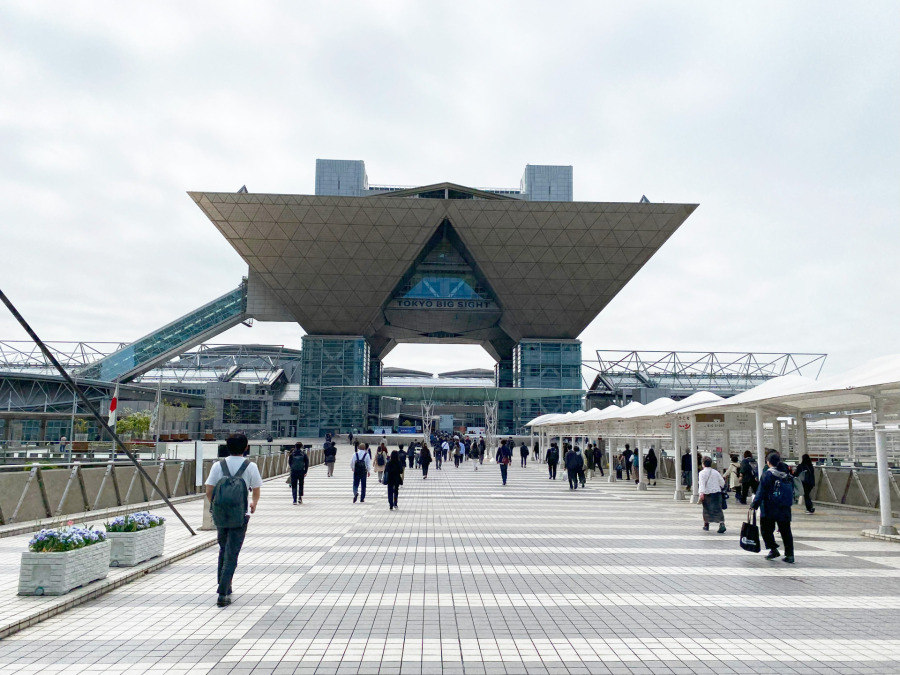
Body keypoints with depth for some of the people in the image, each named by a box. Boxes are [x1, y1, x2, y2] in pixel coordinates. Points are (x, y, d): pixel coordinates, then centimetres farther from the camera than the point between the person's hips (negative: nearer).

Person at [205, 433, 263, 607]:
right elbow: (256, 492, 3)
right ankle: (223, 594, -2)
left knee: (223, 550, 20)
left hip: (219, 515, 3)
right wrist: (253, 504, 26)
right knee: (231, 554, 2)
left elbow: (209, 492, 0)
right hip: (239, 517, -3)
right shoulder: (250, 466, -5)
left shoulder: (218, 465, -1)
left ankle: (225, 588, 29)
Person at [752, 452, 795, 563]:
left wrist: (754, 505, -9)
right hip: (785, 509, 5)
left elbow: (761, 491, -13)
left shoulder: (768, 474, -11)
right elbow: (792, 491, 13)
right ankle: (789, 554, 9)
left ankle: (773, 549, -2)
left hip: (769, 509, -5)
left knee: (766, 529, 7)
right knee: (786, 531, 10)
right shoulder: (787, 474, 6)